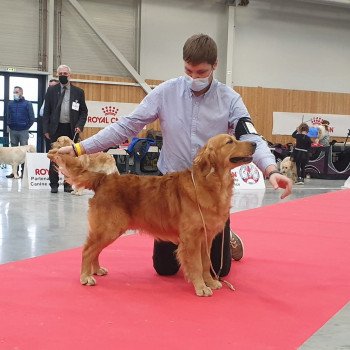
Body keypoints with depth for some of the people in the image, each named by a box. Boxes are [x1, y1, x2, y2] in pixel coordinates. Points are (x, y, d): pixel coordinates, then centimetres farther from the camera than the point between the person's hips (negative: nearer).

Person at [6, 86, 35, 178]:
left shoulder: (27, 104, -2)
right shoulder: (11, 104, 9)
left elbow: (32, 118, -1)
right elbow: (8, 116, 17)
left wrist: (27, 127, 0)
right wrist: (9, 125, 7)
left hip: (23, 131, -4)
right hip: (13, 131, 4)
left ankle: (24, 171, 1)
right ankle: (14, 171, 10)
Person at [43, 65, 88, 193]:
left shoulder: (78, 92, 8)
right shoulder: (51, 90, 7)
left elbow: (84, 111, 10)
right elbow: (46, 111, 6)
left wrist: (80, 125, -5)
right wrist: (46, 129, -2)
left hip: (71, 129, 0)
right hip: (56, 128, 0)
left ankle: (68, 184, 9)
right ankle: (54, 184, 6)